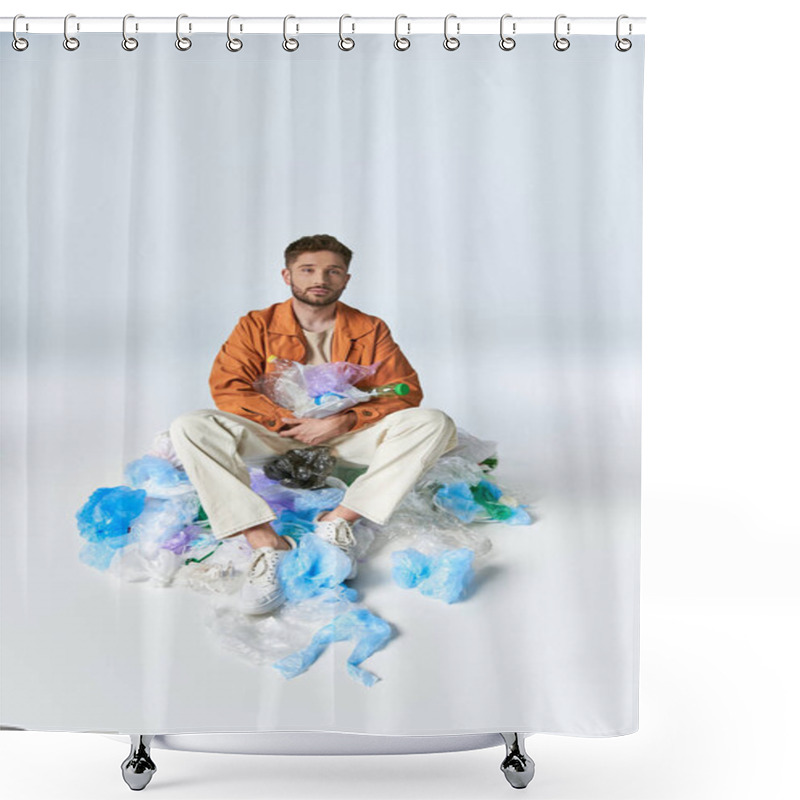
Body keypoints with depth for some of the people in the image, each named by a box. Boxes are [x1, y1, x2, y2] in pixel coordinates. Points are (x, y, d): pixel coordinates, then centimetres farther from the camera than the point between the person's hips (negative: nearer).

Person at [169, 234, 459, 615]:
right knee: (189, 427, -27)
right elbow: (227, 388, -9)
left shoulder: (370, 330, 0)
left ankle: (338, 520, -27)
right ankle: (265, 543, -34)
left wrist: (343, 422, -19)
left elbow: (405, 390, -5)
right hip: (276, 436, 0)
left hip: (347, 435, 1)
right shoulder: (256, 326, -1)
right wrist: (289, 421, -19)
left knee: (434, 423, -23)